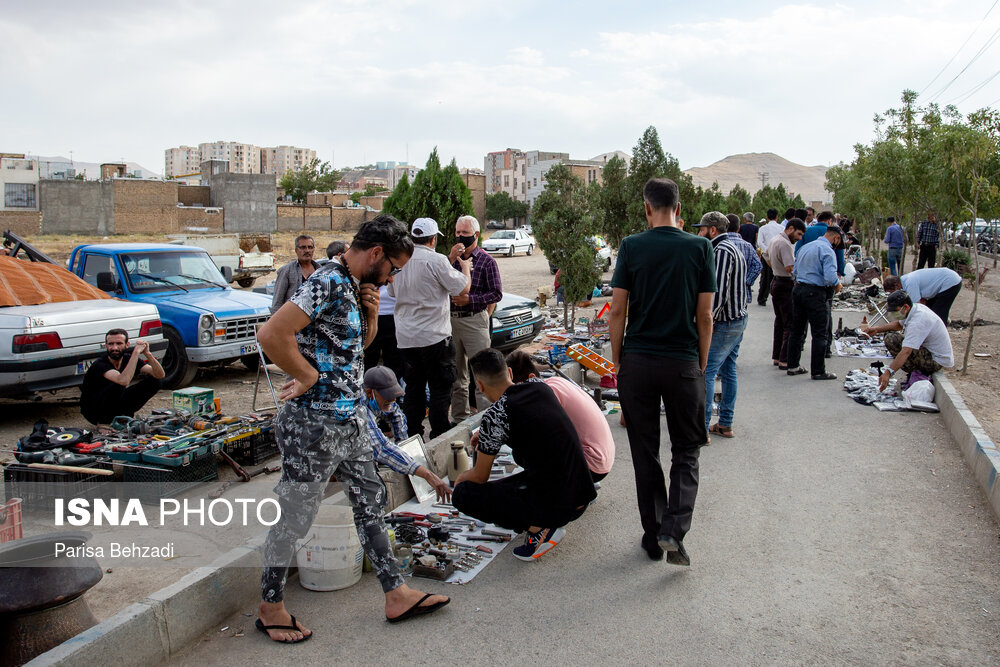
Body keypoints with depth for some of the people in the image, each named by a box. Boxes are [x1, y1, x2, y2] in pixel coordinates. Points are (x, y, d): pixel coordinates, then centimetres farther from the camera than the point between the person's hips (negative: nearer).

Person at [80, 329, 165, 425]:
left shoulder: (129, 359, -8)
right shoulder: (100, 364, -25)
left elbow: (159, 375, -17)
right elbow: (123, 381, -45)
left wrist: (147, 354, -32)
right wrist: (136, 352, -41)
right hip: (93, 412, -6)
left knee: (154, 381, -8)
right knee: (118, 385, -36)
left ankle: (124, 415, -3)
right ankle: (104, 423, -15)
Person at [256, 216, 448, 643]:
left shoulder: (355, 286, 9)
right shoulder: (328, 284, -21)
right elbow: (271, 335, -30)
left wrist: (371, 314, 3)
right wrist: (309, 376, -19)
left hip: (350, 419, 10)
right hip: (315, 424, -10)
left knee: (370, 503, 14)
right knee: (293, 516, 6)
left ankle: (397, 596, 25)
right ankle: (270, 607, 24)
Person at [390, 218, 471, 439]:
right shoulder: (437, 260, -14)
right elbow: (463, 288, -9)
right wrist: (465, 268, 11)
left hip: (405, 337, 6)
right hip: (434, 336, -6)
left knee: (413, 387, 14)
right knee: (440, 388, 3)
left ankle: (412, 436, 19)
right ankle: (440, 437, 6)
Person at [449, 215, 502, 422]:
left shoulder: (486, 261, 0)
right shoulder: (451, 258, 13)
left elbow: (497, 294, -4)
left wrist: (470, 300, -15)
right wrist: (451, 260, -10)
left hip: (475, 321, -5)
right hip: (451, 320, 5)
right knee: (456, 374, 12)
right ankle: (459, 417, 21)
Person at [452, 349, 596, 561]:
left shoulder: (494, 416, -15)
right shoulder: (540, 387, 5)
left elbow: (480, 477, -1)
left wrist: (461, 478, 21)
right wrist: (486, 434, 34)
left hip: (556, 507, -8)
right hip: (583, 495, 8)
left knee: (462, 494, -1)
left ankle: (539, 528, -4)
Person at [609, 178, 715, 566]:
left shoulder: (631, 247, -3)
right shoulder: (700, 248, -2)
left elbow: (618, 310, -4)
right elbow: (705, 315, -2)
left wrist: (617, 360, 7)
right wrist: (701, 365, 9)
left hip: (637, 362, 0)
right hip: (683, 363, 0)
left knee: (645, 454, 11)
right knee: (686, 451, 14)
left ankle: (653, 536, 20)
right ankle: (674, 530, -2)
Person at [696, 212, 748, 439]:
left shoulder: (722, 250, -15)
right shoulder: (733, 248, 17)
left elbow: (719, 289, -24)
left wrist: (710, 320, -22)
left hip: (726, 322, -11)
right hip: (738, 319, 11)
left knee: (705, 371, -8)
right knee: (728, 370, 14)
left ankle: (701, 427, -7)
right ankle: (725, 424, 20)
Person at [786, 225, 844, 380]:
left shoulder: (805, 247, 14)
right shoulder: (827, 251, -11)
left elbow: (794, 271, 17)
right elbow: (830, 277, -20)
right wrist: (838, 285, -2)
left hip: (797, 289, 8)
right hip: (814, 293, -8)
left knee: (797, 330, 14)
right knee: (819, 334, 0)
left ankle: (792, 366, 20)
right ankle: (818, 371, 2)